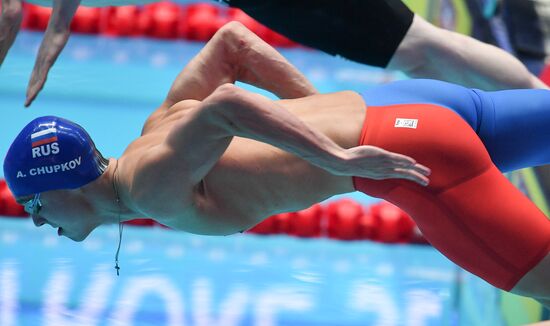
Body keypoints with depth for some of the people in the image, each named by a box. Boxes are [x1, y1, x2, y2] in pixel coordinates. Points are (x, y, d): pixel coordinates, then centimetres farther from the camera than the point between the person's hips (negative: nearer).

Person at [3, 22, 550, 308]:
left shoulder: (155, 185, -16)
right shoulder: (160, 124, 10)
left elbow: (224, 106, -33)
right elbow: (232, 38, 17)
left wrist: (337, 158, -29)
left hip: (402, 149, -9)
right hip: (391, 105, 9)